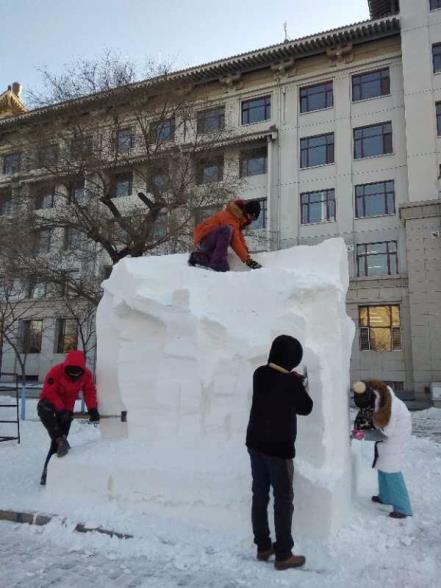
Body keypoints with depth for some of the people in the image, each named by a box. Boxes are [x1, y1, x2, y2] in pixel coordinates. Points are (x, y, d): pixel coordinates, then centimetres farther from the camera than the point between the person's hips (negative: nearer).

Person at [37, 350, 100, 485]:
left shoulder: (87, 374, -16)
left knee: (59, 439, -3)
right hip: (50, 401, -3)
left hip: (67, 407, 3)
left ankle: (48, 470, 7)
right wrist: (61, 410, -36)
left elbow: (90, 391, -7)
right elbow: (49, 392, -28)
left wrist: (92, 409, -20)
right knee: (44, 410, -40)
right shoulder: (56, 371, -28)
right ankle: (61, 441, -40)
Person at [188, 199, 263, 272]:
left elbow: (240, 237, 10)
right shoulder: (230, 216, -22)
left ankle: (197, 257, 11)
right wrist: (247, 259, -27)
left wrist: (247, 254, 1)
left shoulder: (240, 217, 9)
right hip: (203, 238, -10)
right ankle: (218, 263, -31)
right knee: (227, 230, -34)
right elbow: (235, 240, -27)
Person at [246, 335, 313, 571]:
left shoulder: (259, 374, -4)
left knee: (259, 495, 14)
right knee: (283, 500, 6)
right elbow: (306, 408, -4)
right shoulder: (291, 383, -20)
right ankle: (283, 555, 14)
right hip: (279, 448, -6)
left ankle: (263, 546, 27)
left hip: (255, 444, 6)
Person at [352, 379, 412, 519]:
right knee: (383, 463, 15)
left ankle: (402, 508, 1)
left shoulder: (389, 407, -38)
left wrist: (364, 435, -26)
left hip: (397, 430, -7)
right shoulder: (370, 391, -23)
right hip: (386, 427, 7)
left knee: (390, 467, -8)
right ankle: (385, 496, 31)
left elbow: (385, 434, -25)